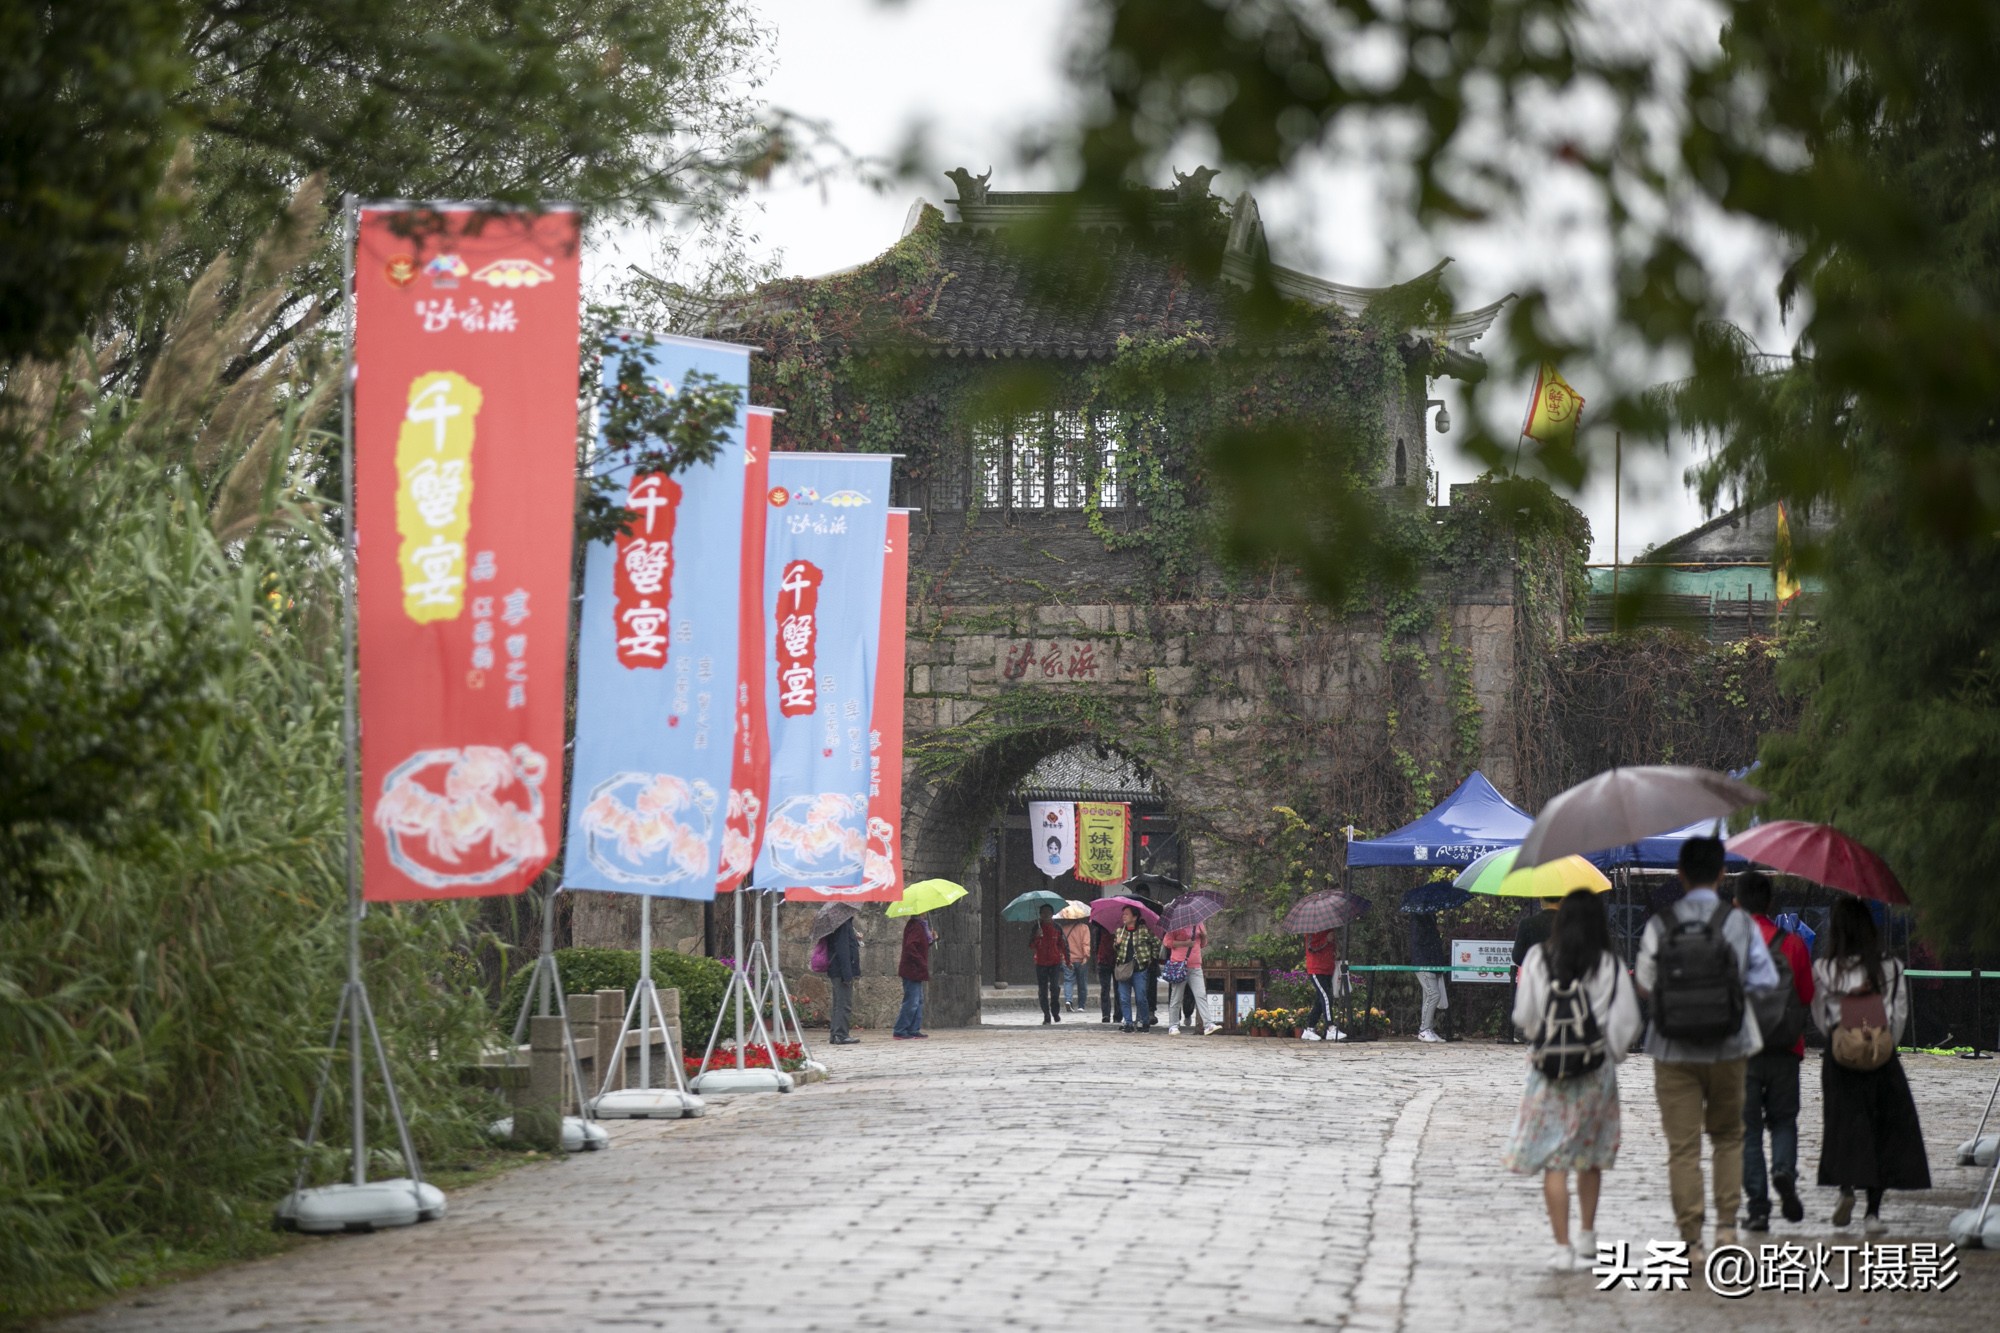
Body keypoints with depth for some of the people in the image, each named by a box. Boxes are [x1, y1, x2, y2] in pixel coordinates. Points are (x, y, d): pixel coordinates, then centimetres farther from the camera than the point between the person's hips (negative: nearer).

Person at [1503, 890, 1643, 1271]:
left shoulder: (1538, 958, -4)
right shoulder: (1610, 965, -4)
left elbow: (1523, 1017, -2)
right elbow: (1626, 1021, -4)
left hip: (1550, 1068, -1)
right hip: (1597, 1069, 1)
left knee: (1554, 1161, -1)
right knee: (1590, 1156, 19)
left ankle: (1563, 1247, -8)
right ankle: (1587, 1236, 27)